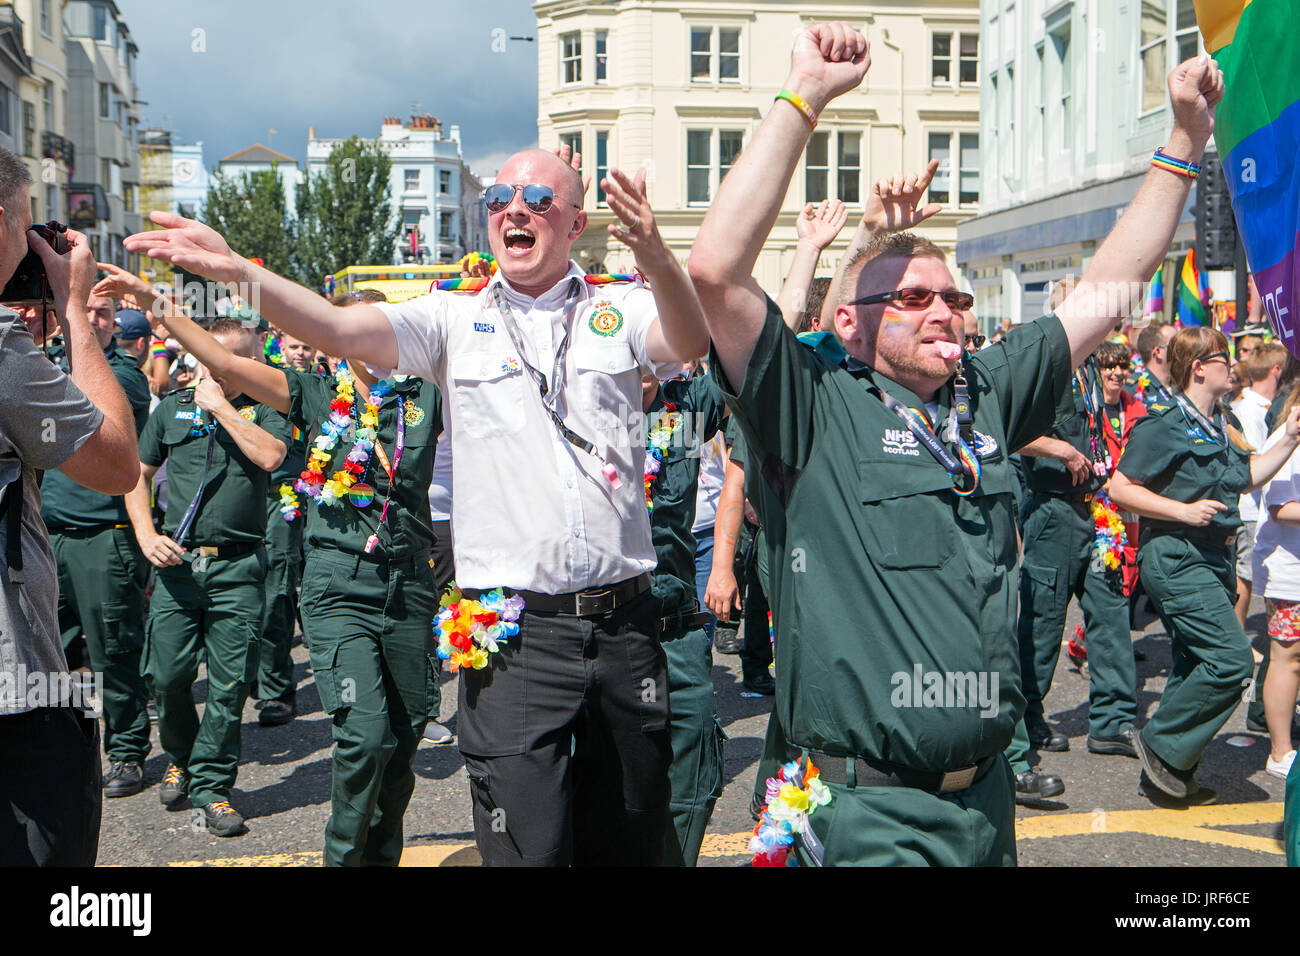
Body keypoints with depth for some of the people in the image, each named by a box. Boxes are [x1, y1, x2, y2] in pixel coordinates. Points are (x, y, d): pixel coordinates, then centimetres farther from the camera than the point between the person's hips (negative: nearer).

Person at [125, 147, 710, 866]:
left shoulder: (620, 310, 5)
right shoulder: (456, 320, 4)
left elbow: (690, 343, -15)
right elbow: (336, 328, -6)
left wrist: (655, 256, -35)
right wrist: (237, 271, -22)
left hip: (624, 623, 2)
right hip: (514, 633, -1)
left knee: (630, 840, 16)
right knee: (526, 848, -1)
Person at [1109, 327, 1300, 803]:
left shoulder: (1218, 427, 16)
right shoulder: (1165, 424, -12)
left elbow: (1246, 477, 28)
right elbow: (1121, 488, -16)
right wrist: (1185, 511, -20)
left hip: (1211, 559, 10)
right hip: (1175, 559, -10)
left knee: (1195, 667, 12)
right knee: (1231, 660, -18)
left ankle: (1169, 774, 20)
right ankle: (1160, 744, -4)